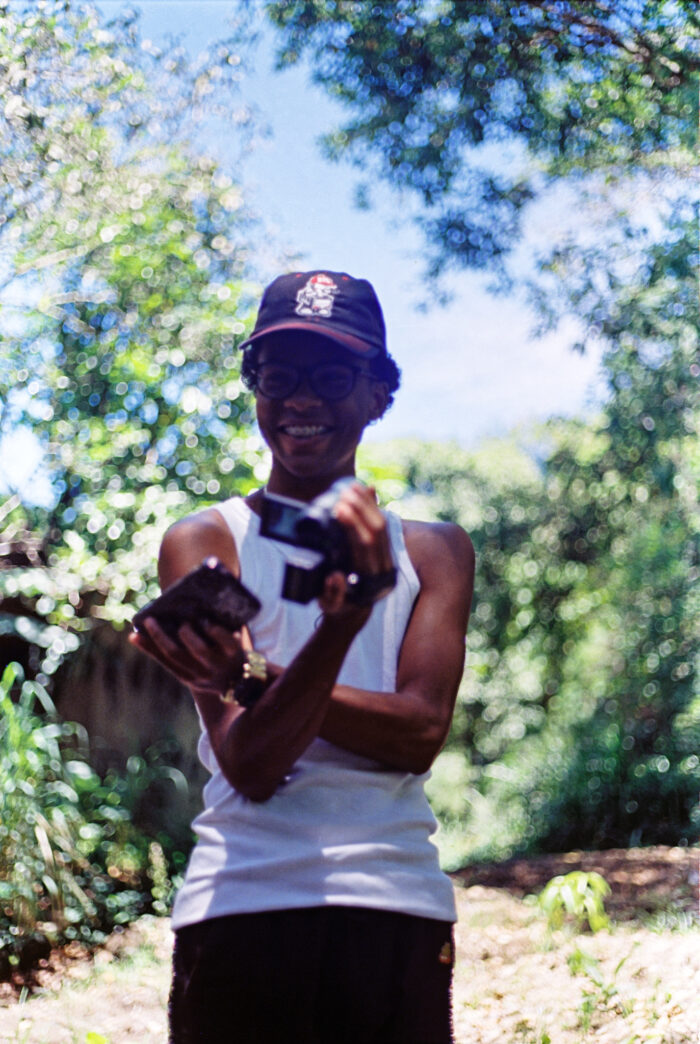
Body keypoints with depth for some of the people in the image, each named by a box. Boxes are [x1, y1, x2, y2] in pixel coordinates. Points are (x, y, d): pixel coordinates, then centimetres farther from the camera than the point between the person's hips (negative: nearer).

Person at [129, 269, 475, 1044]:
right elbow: (250, 764, -7)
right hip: (244, 911, -1)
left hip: (399, 902, 2)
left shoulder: (433, 550, 11)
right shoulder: (204, 542, 3)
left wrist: (249, 676, -14)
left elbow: (422, 733, -3)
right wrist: (337, 629, -24)